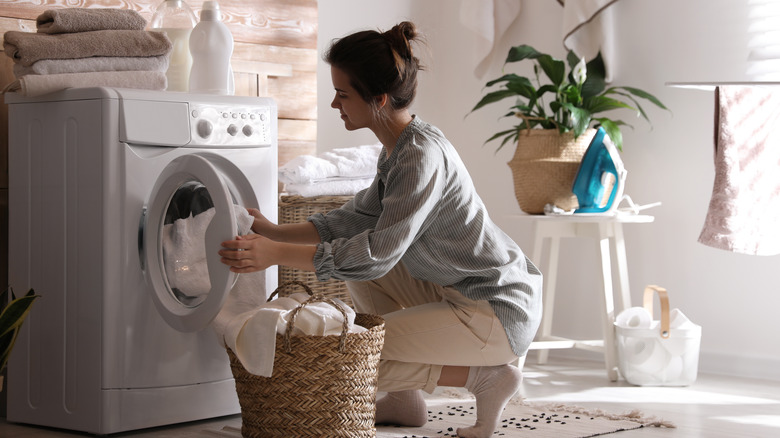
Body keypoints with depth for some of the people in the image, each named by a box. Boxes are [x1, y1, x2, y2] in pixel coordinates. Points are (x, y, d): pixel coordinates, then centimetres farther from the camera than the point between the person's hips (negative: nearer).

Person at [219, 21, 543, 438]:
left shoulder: (422, 155, -23)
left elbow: (379, 254, -28)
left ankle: (487, 377, -2)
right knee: (354, 264, 16)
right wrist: (276, 232, 9)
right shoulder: (396, 149, 7)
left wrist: (277, 255, -27)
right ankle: (403, 401, 17)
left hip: (500, 310, -10)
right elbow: (356, 218, 16)